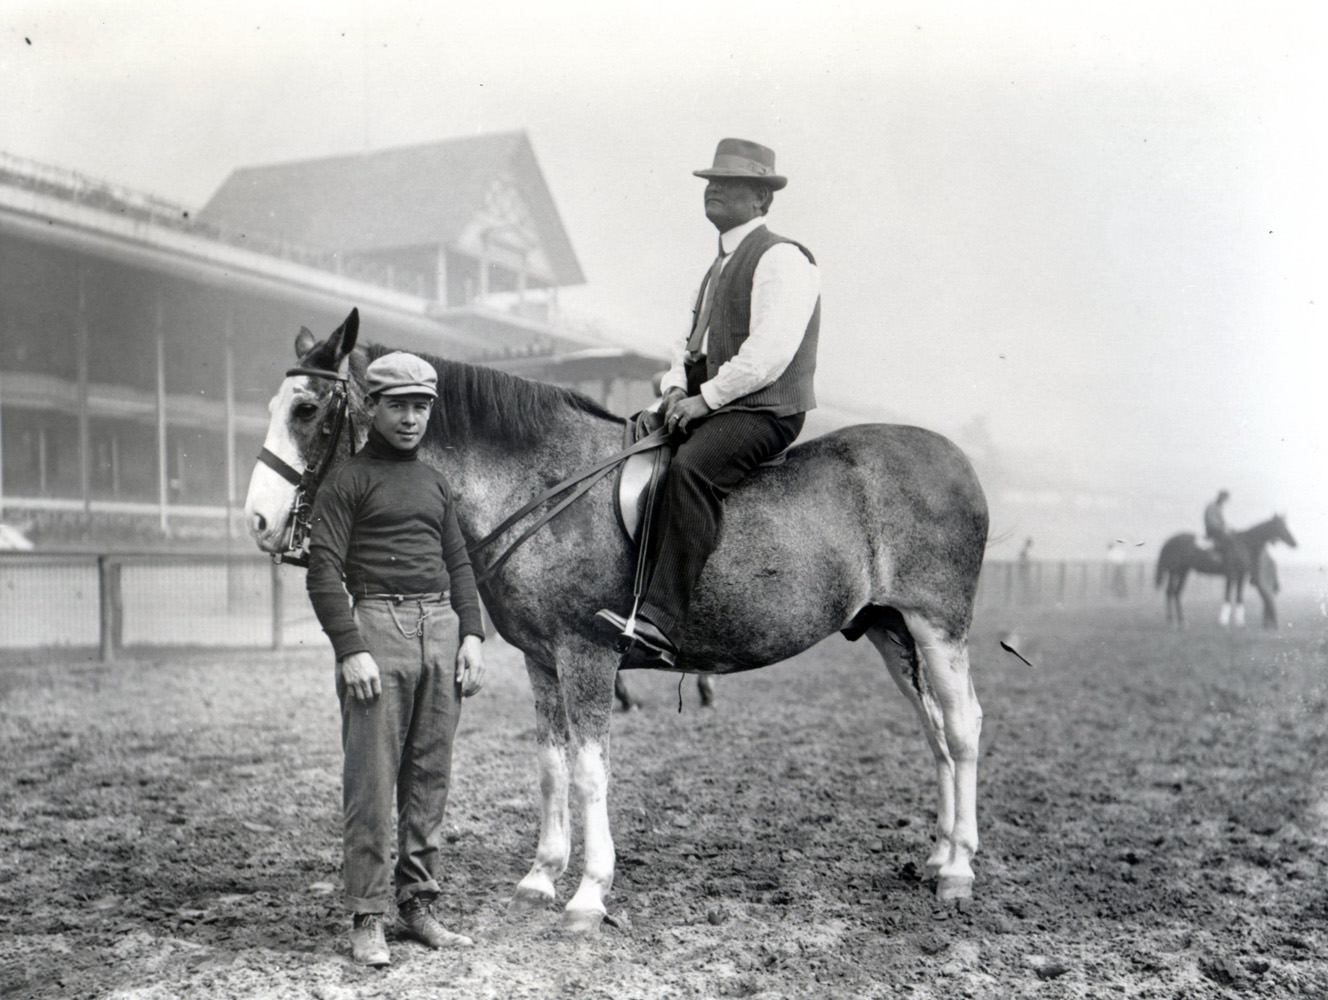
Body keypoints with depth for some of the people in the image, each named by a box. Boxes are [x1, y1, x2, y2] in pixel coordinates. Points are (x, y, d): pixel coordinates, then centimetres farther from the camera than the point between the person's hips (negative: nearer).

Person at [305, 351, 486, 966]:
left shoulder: (436, 483, 18)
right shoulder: (348, 481, 0)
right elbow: (324, 571, -7)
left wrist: (472, 635, 7)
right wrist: (351, 651, -16)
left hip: (441, 626, 6)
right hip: (379, 625, -6)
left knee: (430, 778, 9)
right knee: (371, 782, -3)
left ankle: (417, 905, 19)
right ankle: (367, 919, 4)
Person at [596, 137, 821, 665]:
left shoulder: (781, 259, -6)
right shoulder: (722, 265, 23)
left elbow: (769, 351, -17)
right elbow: (692, 340, 24)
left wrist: (706, 398, -17)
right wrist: (677, 386, 3)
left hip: (764, 409, -10)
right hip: (712, 405, 10)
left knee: (690, 468, -34)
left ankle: (658, 625, -40)